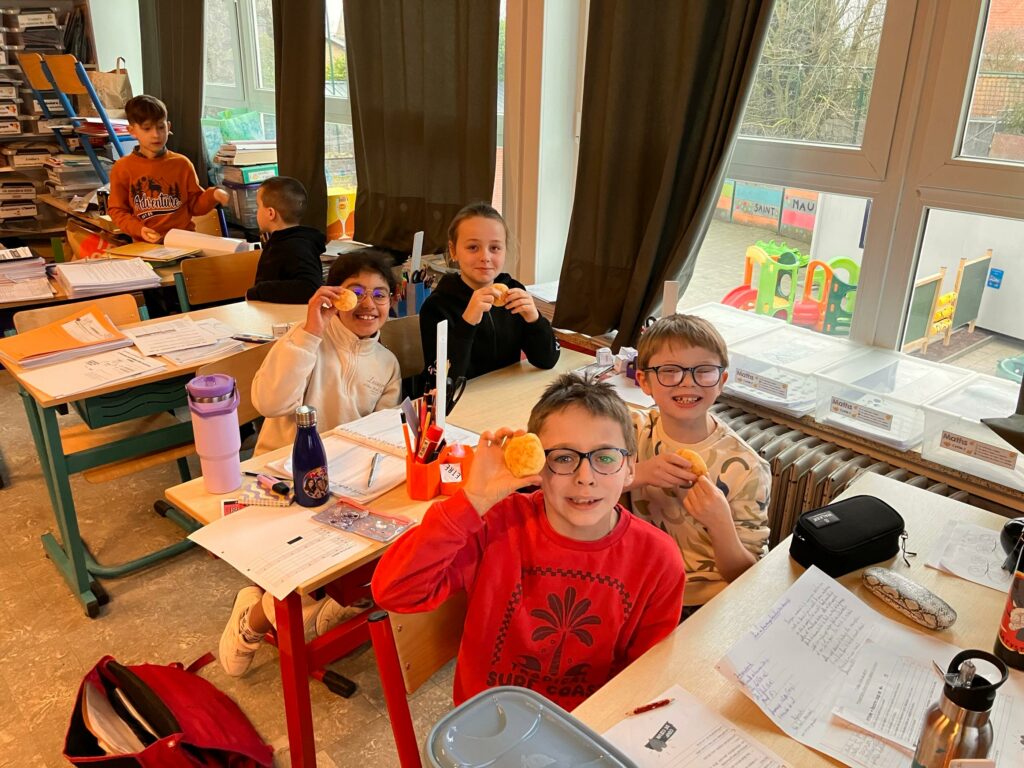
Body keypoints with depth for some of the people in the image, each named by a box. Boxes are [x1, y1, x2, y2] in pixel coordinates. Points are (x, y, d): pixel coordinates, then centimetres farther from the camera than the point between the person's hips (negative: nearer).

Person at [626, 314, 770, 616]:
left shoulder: (745, 469, -12)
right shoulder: (632, 431, -3)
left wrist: (721, 524, -27)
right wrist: (636, 475, -26)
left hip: (704, 602, -1)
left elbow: (747, 578, -8)